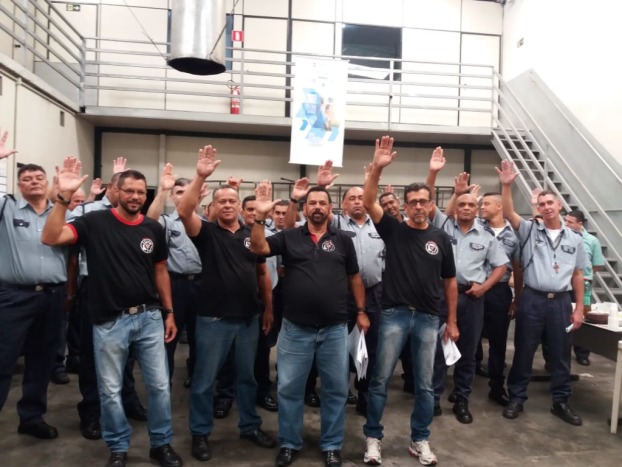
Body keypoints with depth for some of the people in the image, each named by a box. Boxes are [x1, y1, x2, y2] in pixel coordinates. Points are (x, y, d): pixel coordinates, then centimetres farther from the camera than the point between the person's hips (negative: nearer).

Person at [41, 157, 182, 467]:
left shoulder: (154, 229, 3)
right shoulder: (95, 222, -5)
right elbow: (50, 238, -17)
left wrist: (169, 312, 10)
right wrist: (64, 197, -26)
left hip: (149, 317, 3)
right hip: (109, 321, -2)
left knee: (160, 385, 9)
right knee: (110, 389, 11)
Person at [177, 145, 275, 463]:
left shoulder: (251, 235, 6)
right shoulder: (206, 232, -4)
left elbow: (262, 274, 12)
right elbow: (184, 211, -23)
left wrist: (268, 309, 9)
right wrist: (201, 176, -31)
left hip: (248, 319, 3)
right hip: (213, 319, -3)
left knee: (247, 377, 17)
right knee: (204, 380, 8)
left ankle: (250, 426, 34)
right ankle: (200, 434, 26)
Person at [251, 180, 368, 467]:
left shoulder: (343, 240, 5)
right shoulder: (289, 237, 2)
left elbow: (354, 277, 11)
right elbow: (258, 248, -9)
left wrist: (361, 311, 8)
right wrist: (260, 216, -22)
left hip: (335, 329, 1)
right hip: (295, 329, 0)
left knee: (336, 389, 12)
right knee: (289, 389, 10)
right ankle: (289, 443, 31)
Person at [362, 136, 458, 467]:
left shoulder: (440, 238, 6)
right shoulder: (393, 229, 0)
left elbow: (449, 281, 11)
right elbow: (368, 203, -15)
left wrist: (452, 321, 11)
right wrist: (377, 168, -28)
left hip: (428, 318, 2)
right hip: (394, 314, -2)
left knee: (425, 384, 11)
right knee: (380, 380, 4)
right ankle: (373, 438, 20)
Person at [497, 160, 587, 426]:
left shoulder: (574, 239, 8)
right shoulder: (530, 230, 1)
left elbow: (577, 275, 9)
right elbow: (508, 213, -15)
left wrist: (579, 308, 6)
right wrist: (507, 185, -26)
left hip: (561, 302, 2)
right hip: (532, 300, -2)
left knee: (560, 355, 12)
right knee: (524, 352, 7)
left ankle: (560, 402, 28)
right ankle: (516, 399, 20)